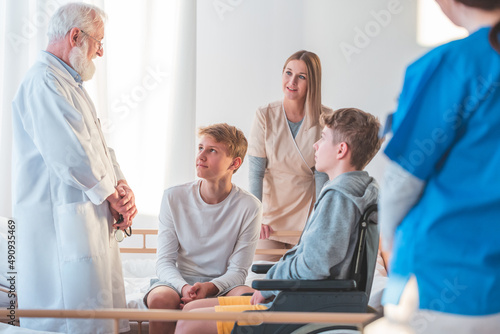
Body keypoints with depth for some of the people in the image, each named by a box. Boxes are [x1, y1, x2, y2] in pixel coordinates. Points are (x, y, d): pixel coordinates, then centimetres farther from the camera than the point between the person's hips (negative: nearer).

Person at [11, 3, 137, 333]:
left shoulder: (70, 84, 23)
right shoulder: (44, 82, -12)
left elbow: (99, 148, 22)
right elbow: (71, 155, -21)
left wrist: (122, 186, 4)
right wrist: (112, 195, -9)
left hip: (92, 221, 11)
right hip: (61, 222, -11)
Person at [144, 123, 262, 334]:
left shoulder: (249, 208, -6)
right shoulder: (174, 198, -2)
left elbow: (238, 270, -5)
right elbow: (165, 261, -2)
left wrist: (209, 287, -27)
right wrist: (184, 288, -25)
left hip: (222, 285, -1)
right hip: (180, 281, 1)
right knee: (160, 299, -34)